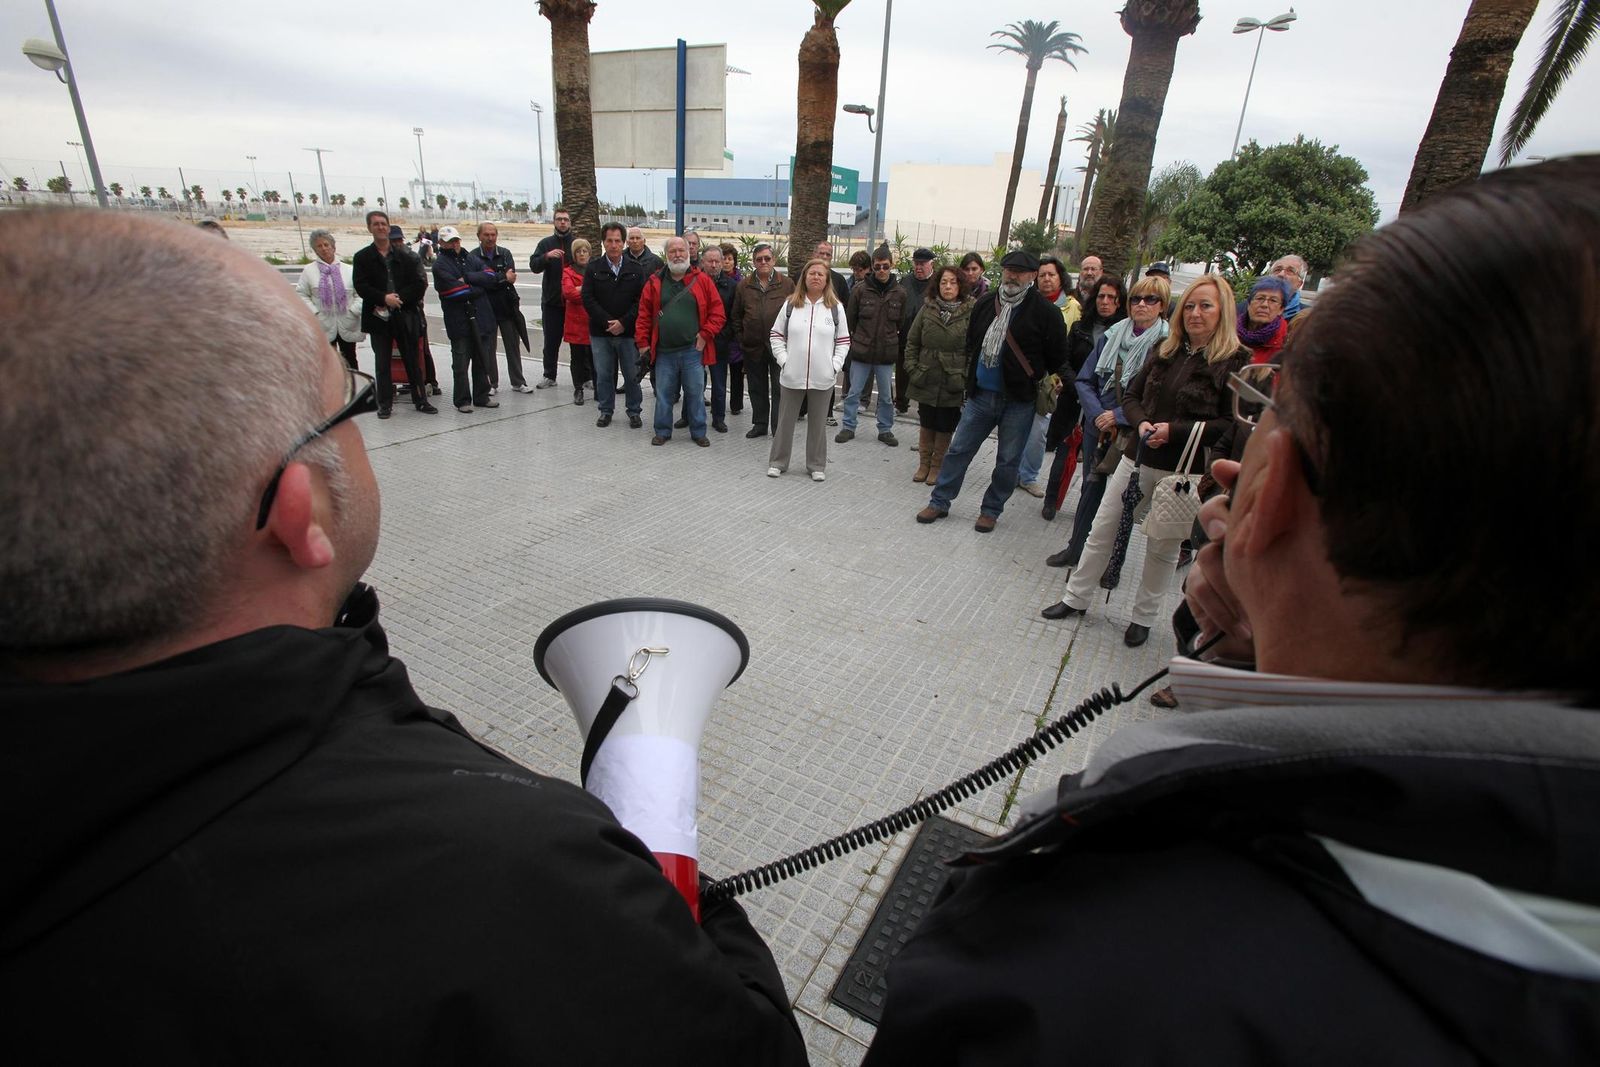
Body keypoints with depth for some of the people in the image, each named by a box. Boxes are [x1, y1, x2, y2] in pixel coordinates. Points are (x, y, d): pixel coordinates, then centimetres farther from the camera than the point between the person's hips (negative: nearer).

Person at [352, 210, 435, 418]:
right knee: (382, 363, 5)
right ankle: (384, 404, 13)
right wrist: (384, 298, -18)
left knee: (413, 360, 6)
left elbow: (420, 283, -2)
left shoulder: (406, 257, 7)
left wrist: (399, 298, -13)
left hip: (405, 315, 0)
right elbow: (360, 286, -4)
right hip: (379, 317, 0)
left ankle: (421, 400, 15)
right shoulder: (362, 257, 5)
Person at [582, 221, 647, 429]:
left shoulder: (635, 268, 2)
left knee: (632, 374, 6)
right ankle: (605, 410, 22)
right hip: (600, 333, 1)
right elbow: (588, 299, -4)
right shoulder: (594, 267, 2)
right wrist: (607, 322, -14)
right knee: (603, 374, 8)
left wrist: (623, 322, -14)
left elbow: (641, 300, -3)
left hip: (628, 332, 0)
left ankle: (634, 411, 19)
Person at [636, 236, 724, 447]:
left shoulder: (702, 280, 2)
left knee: (695, 393, 5)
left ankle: (698, 432, 18)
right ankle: (663, 431, 21)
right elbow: (644, 315, 6)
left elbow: (717, 311, 1)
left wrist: (706, 334, -7)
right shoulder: (655, 283, 6)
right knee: (664, 393, 8)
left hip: (693, 350, -1)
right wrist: (643, 343, 2)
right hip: (664, 351, 1)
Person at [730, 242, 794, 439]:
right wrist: (741, 338, 6)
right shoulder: (744, 286, 7)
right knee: (757, 388, 11)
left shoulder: (787, 285, 1)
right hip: (753, 347, 3)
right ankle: (760, 424, 24)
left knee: (779, 388, 2)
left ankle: (778, 428, 9)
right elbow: (737, 315, 13)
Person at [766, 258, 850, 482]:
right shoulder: (791, 304, 3)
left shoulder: (836, 307, 2)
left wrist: (835, 365, -5)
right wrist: (783, 360, -4)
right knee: (786, 420, 9)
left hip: (822, 377, 0)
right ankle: (777, 461, 23)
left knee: (818, 422, 10)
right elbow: (777, 334, 7)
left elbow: (844, 340, 6)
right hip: (792, 375, 0)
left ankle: (817, 465, 23)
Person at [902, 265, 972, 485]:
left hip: (953, 384, -3)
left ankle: (937, 465, 24)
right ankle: (924, 463, 27)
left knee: (945, 426, 9)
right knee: (926, 424, 13)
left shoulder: (971, 312, -7)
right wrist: (912, 368, 1)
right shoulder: (927, 308, 3)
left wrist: (966, 377, -11)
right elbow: (912, 342, 9)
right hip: (926, 380, 3)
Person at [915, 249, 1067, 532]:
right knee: (959, 449, 8)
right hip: (981, 394, 4)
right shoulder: (985, 305, 6)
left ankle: (991, 510, 24)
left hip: (1019, 401, -4)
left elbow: (1057, 359, -3)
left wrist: (1042, 383, 0)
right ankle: (939, 502, 20)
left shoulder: (1045, 312, -8)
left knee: (1008, 461, 7)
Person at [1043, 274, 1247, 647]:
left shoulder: (1234, 362, -9)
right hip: (1137, 457, 5)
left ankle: (1143, 617, 26)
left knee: (1163, 548, 9)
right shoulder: (1166, 351, 9)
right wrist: (1142, 423, -8)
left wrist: (1175, 430, -20)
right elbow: (1132, 395, 12)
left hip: (1182, 471, -5)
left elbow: (1232, 424, -14)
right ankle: (1076, 598, 24)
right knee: (1101, 531, 9)